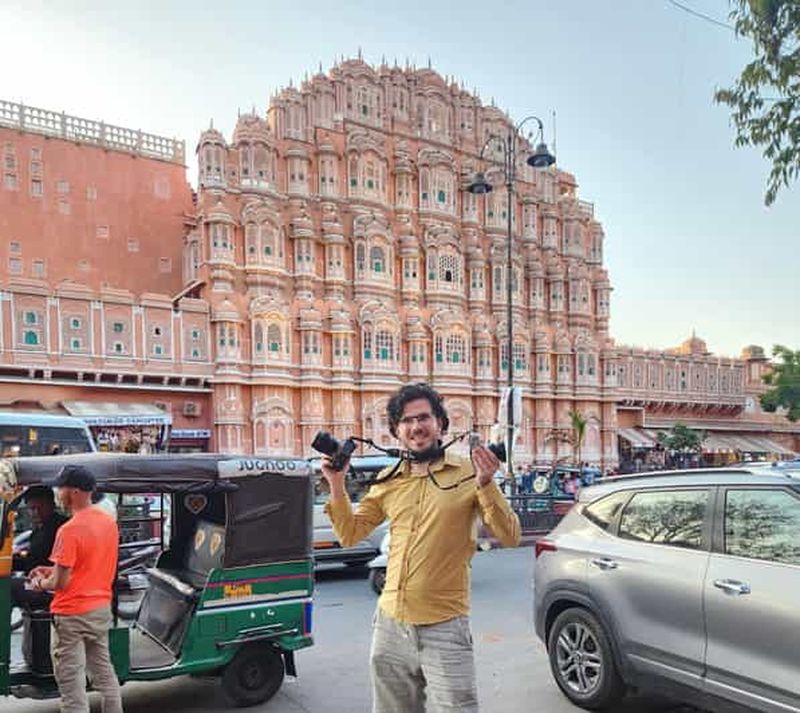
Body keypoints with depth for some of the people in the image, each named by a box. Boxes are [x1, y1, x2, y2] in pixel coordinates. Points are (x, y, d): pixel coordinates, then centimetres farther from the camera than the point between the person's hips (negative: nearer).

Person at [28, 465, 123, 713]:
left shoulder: (70, 530, -21)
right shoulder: (109, 522, 3)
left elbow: (61, 583, -19)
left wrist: (41, 583, 1)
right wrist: (55, 569, 14)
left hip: (72, 615, -8)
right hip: (101, 608, 8)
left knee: (71, 682, 2)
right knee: (104, 672, 18)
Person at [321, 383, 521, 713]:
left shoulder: (467, 472, -7)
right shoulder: (388, 481, 6)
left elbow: (510, 537, -9)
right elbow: (349, 535, 11)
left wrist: (486, 484, -23)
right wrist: (337, 485, -1)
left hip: (444, 627, -5)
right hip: (390, 624, 5)